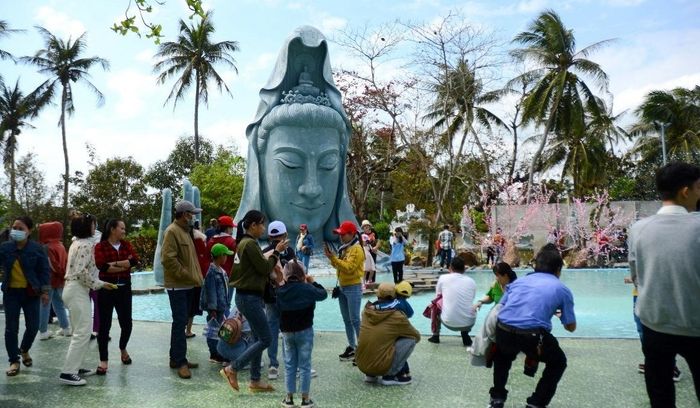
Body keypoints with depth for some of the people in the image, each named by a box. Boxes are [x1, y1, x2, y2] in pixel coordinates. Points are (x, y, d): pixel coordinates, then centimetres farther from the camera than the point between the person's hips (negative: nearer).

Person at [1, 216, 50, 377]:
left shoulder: (36, 248, -7)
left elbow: (44, 270, -4)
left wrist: (45, 291, -6)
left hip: (31, 293, -1)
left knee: (33, 326, 5)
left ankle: (24, 350, 34)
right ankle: (14, 361, 14)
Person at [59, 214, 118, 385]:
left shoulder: (77, 243, 15)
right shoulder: (86, 244, -16)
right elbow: (81, 272, -22)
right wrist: (100, 284, -13)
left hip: (74, 289, 10)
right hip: (78, 291, -10)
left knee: (80, 331, 15)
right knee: (83, 332, -9)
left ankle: (74, 367, 21)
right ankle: (67, 372, -7)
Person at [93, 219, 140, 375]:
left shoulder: (126, 244, 9)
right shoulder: (100, 246, -4)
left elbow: (135, 260, -7)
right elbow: (101, 265, -19)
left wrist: (114, 263, -15)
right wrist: (125, 264, -12)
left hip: (124, 288, 4)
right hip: (106, 289, -4)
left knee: (127, 323, 7)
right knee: (104, 325, -1)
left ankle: (123, 348, 36)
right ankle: (103, 360, 8)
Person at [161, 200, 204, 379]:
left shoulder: (185, 231, 17)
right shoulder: (172, 232, -13)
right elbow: (168, 259, -22)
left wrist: (196, 277, 12)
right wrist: (187, 276, -19)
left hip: (188, 285, 9)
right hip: (177, 285, -9)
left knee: (181, 322, 14)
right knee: (180, 322, -7)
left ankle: (176, 357, 23)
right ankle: (180, 362, -1)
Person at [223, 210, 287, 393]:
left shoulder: (244, 242, 13)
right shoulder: (250, 243, -18)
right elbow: (264, 269, -16)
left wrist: (273, 254, 6)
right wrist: (276, 252, -6)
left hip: (249, 296, 10)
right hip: (249, 298, -10)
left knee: (259, 339, 14)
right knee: (265, 339, -4)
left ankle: (255, 381, 20)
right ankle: (233, 369, 3)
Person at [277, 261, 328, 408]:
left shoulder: (280, 291, -2)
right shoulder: (307, 289, -13)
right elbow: (323, 294, -1)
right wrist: (313, 282, 13)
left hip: (286, 332, 3)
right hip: (304, 331, -3)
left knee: (289, 365, 13)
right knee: (304, 365, 5)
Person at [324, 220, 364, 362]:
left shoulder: (356, 249, -15)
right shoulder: (344, 248, 13)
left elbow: (349, 268, -24)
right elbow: (339, 265, 13)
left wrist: (333, 258, -25)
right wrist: (331, 257, -2)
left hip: (353, 288, -9)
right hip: (342, 287, 9)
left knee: (355, 320, -7)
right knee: (346, 319, 12)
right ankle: (351, 347, 21)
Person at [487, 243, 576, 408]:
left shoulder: (519, 280, 23)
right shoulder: (562, 289, 16)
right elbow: (571, 327, 23)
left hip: (503, 332, 3)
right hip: (533, 337, -3)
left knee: (502, 355, 38)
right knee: (558, 362, 28)